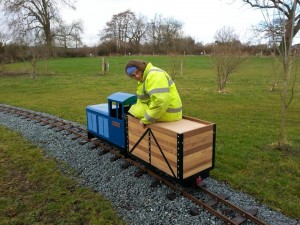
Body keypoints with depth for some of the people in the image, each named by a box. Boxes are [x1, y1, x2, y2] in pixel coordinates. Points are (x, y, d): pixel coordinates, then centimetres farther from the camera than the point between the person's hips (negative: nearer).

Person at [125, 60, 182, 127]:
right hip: (160, 109, 10)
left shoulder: (153, 74, -21)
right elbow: (143, 100, 12)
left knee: (133, 110, 0)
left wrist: (146, 119, -25)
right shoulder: (143, 78, 12)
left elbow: (161, 101, -33)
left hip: (168, 113, -10)